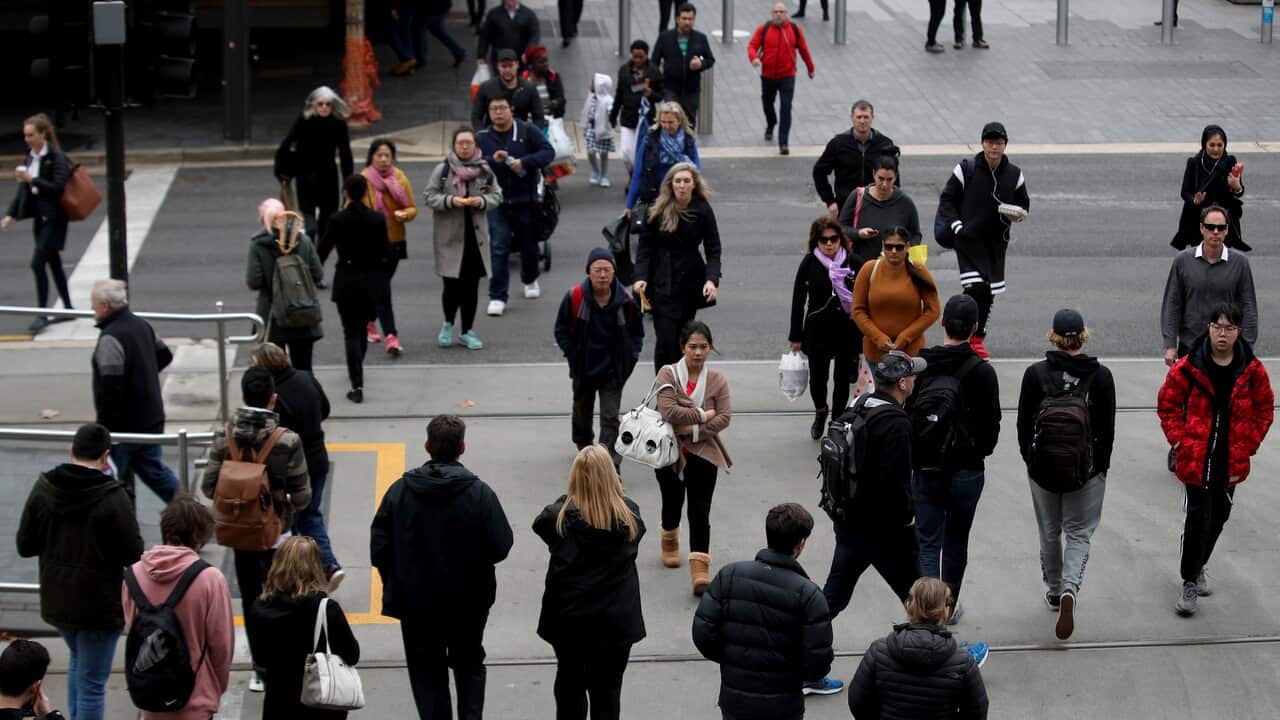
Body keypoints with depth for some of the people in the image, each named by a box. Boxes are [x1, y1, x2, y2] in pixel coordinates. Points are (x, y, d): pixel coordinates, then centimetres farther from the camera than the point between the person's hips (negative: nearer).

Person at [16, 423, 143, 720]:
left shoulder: (43, 489, -6)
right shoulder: (112, 497, -21)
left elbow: (25, 547, -1)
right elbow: (134, 554, -18)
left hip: (56, 601, 6)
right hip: (99, 604, -6)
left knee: (79, 661, 30)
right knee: (92, 683, 3)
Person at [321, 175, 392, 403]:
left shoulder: (337, 219, -12)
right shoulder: (377, 219, -7)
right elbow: (386, 252, -3)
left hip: (346, 280, -3)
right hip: (371, 279, 3)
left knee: (351, 332, 1)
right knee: (363, 327, 23)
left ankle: (357, 385, -12)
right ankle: (356, 372, 42)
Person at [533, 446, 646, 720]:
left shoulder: (562, 515, -16)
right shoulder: (629, 514, -13)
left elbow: (539, 523, 4)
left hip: (569, 618, 0)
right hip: (616, 622, 0)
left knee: (569, 686, 17)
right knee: (607, 689, 9)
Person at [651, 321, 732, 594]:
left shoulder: (717, 380, -3)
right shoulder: (668, 374, -9)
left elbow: (725, 417, -10)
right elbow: (669, 411, -22)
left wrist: (694, 429, -19)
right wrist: (703, 414, -17)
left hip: (703, 453, 0)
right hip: (670, 452, 0)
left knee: (700, 513, -7)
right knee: (672, 503, 17)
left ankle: (700, 572, -11)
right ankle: (670, 544, 48)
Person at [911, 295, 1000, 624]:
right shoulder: (982, 371, -11)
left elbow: (906, 414, -1)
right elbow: (992, 424, -5)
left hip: (925, 470, 0)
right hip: (967, 470, 0)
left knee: (928, 544, 3)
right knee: (956, 541, 18)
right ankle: (950, 607, 32)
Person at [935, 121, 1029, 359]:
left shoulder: (1014, 174, 4)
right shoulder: (966, 169, -4)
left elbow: (1024, 204, 17)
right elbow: (947, 199, 2)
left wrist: (1016, 214, -6)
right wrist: (956, 225, -10)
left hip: (997, 241, 4)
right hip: (968, 237, -4)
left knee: (989, 292, 6)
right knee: (975, 287, -17)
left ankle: (977, 338, 21)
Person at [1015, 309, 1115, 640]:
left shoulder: (1035, 374, -11)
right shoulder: (1101, 376, -11)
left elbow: (1024, 424, -5)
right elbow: (1107, 429, -6)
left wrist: (1030, 460, 10)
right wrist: (1102, 466, 8)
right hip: (1087, 469, -1)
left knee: (1050, 533, 20)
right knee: (1079, 534, 9)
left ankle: (1054, 592, 35)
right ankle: (1069, 589, -14)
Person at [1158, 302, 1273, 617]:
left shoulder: (1252, 371, -4)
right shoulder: (1189, 368, -11)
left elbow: (1264, 410, 8)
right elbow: (1168, 405, 0)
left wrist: (1248, 445, 0)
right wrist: (1180, 440, -7)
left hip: (1231, 462, 3)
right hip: (1196, 460, -3)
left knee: (1219, 516, 16)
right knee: (1198, 517, -6)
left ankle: (1199, 565, 39)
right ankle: (1190, 581, 6)